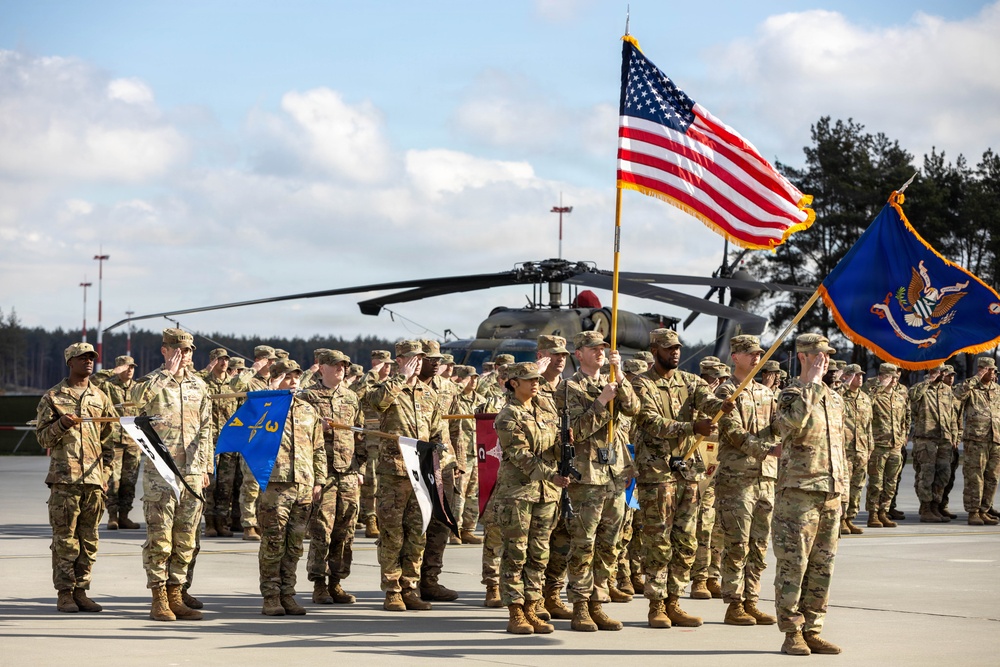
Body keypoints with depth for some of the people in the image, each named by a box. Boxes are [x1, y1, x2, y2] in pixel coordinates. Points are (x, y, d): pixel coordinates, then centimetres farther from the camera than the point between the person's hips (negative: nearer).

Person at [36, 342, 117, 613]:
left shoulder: (100, 398, 14)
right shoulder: (52, 397, 4)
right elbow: (42, 437, 3)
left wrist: (106, 474, 8)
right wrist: (61, 425, -16)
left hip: (94, 479, 4)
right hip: (64, 478, -4)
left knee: (89, 539, 5)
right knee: (65, 539, -3)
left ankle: (81, 591, 12)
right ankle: (64, 593, 2)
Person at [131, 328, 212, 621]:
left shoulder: (199, 386, 14)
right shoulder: (153, 381, -1)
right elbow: (138, 396, -26)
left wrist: (205, 467, 14)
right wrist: (168, 372, -19)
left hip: (191, 472, 5)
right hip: (159, 471, -5)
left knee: (186, 539, 6)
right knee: (159, 537, -6)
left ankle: (175, 595, 14)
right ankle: (159, 600, -1)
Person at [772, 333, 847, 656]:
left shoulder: (835, 399, 17)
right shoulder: (791, 394, -5)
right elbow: (795, 424, -27)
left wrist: (843, 487, 19)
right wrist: (812, 383, -20)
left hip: (831, 495, 7)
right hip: (798, 492, -7)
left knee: (822, 566, 8)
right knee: (793, 564, -5)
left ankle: (812, 630, 15)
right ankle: (792, 633, -1)